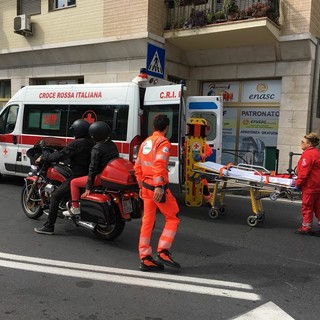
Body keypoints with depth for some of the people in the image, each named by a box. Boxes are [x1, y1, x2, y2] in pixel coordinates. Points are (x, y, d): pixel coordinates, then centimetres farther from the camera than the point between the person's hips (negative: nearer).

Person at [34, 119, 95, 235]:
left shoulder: (76, 144, -16)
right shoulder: (91, 142, 8)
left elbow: (60, 156, -15)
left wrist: (43, 158, -2)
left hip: (78, 176, -9)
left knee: (55, 196, -4)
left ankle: (49, 226, -4)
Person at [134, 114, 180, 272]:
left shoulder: (146, 142, 17)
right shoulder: (163, 142, -7)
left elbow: (137, 166, 18)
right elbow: (159, 164, -21)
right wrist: (159, 186, -26)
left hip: (146, 186, 8)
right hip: (157, 187, -8)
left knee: (147, 221, 9)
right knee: (173, 218, 5)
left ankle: (145, 259, 13)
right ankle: (163, 252, 0)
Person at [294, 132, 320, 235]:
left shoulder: (308, 154, -18)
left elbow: (304, 172, -22)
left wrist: (298, 183, -13)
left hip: (310, 186, -9)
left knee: (307, 207, 2)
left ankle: (306, 228, 12)